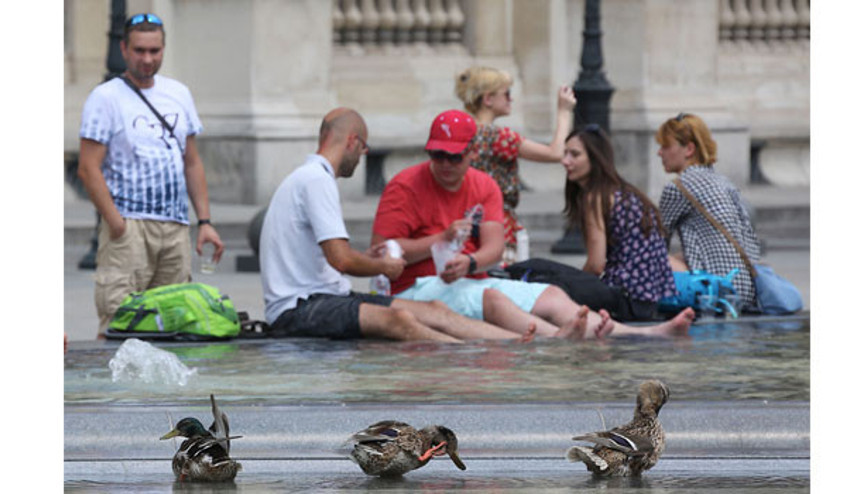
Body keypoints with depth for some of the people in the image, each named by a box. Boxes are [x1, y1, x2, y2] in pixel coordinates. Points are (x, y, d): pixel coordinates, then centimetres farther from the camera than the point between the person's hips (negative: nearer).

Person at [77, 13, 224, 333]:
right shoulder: (105, 97, -2)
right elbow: (88, 168, -8)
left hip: (176, 227, 6)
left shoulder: (178, 94, 16)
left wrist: (205, 221, 11)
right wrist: (115, 223, -16)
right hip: (129, 225, -5)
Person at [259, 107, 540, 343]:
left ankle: (520, 342, -11)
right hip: (295, 309, -10)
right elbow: (341, 260, -20)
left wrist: (366, 258, 25)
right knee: (398, 319, -31)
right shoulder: (317, 179, -13)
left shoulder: (309, 177, 20)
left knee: (434, 311, -2)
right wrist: (383, 266, -3)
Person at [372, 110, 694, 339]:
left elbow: (494, 248, 0)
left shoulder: (484, 186, 12)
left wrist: (469, 262, -23)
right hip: (418, 287, -7)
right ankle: (557, 337, -62)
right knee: (491, 299, -35)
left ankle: (634, 335, -28)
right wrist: (442, 239, -18)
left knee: (551, 297, -11)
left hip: (472, 282, 7)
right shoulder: (405, 187, -4)